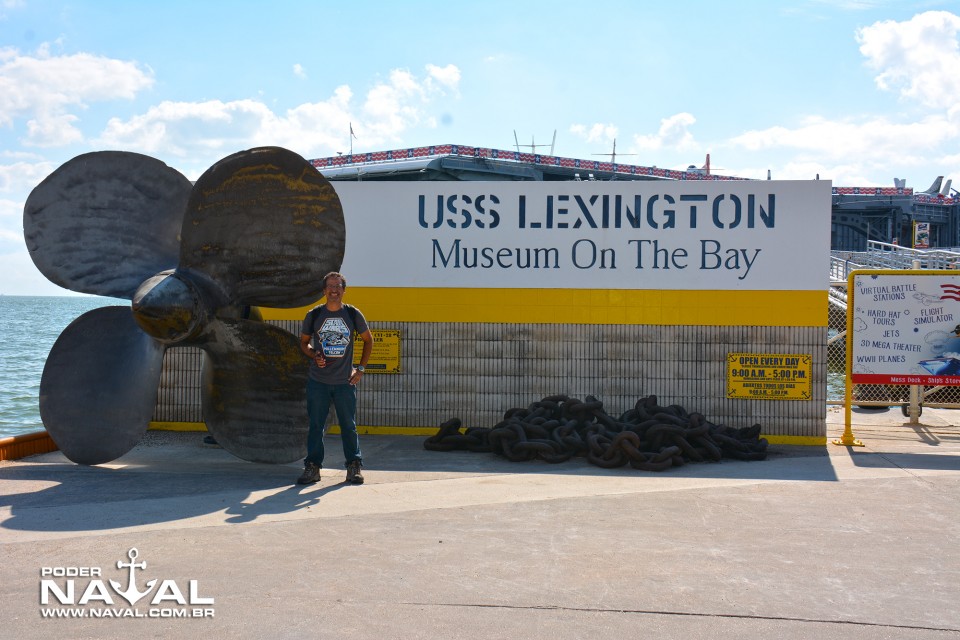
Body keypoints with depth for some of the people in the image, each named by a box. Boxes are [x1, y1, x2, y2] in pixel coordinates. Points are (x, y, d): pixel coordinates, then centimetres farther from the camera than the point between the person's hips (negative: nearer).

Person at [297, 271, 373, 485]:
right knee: (315, 425, 3)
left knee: (349, 425, 5)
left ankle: (354, 467, 15)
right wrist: (314, 356, -7)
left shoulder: (353, 314, 2)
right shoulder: (314, 315, 3)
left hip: (345, 381, 0)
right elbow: (304, 342, 14)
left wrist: (361, 368, 6)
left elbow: (368, 340, 13)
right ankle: (312, 467, 11)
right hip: (317, 381, 0)